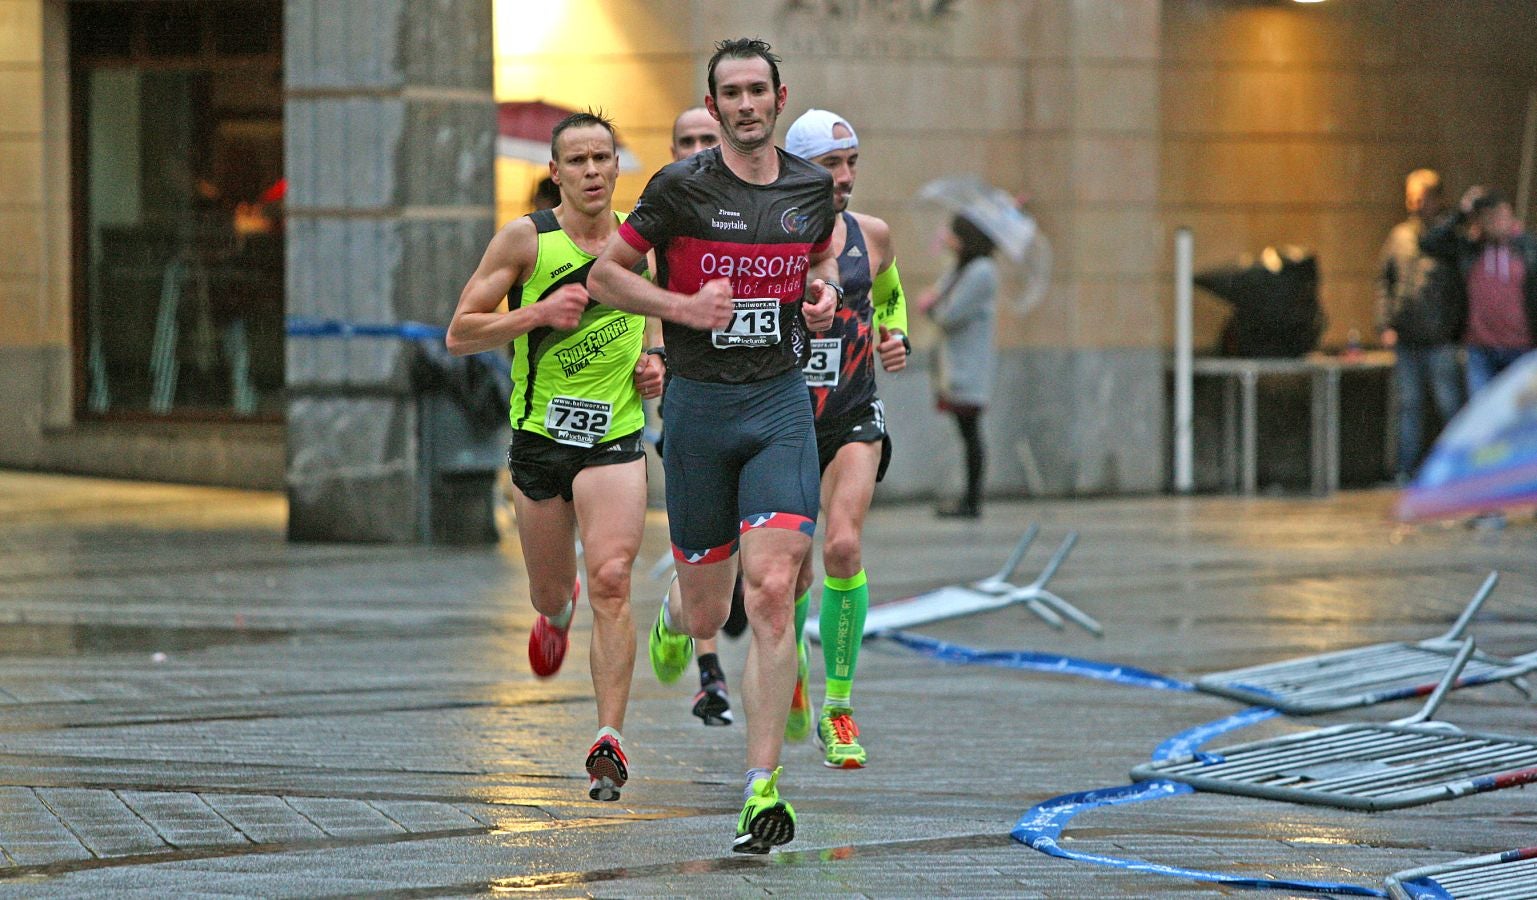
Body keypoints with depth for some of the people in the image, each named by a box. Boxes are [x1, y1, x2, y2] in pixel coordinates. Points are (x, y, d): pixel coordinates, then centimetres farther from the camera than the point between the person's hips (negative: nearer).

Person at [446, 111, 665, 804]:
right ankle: (558, 611, 53)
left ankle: (609, 741, -18)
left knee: (610, 582, -18)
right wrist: (538, 313, -20)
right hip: (539, 435, 0)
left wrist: (654, 363, 3)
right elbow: (459, 333, -7)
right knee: (550, 595, 14)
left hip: (615, 437, 0)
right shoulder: (526, 239, -6)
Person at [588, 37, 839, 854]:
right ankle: (675, 618, 48)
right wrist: (682, 306, -14)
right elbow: (605, 273, 1)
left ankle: (763, 788, -13)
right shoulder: (681, 187, -5)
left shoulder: (813, 189, 6)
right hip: (699, 404, -1)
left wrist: (822, 293, 4)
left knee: (772, 591, -14)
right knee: (708, 611, 6)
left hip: (782, 403, 1)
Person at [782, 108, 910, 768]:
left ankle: (838, 708, -8)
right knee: (791, 570, 2)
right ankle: (793, 662, 38)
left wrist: (896, 340, 4)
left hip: (853, 420, 1)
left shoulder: (872, 236, 2)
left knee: (843, 546, -20)